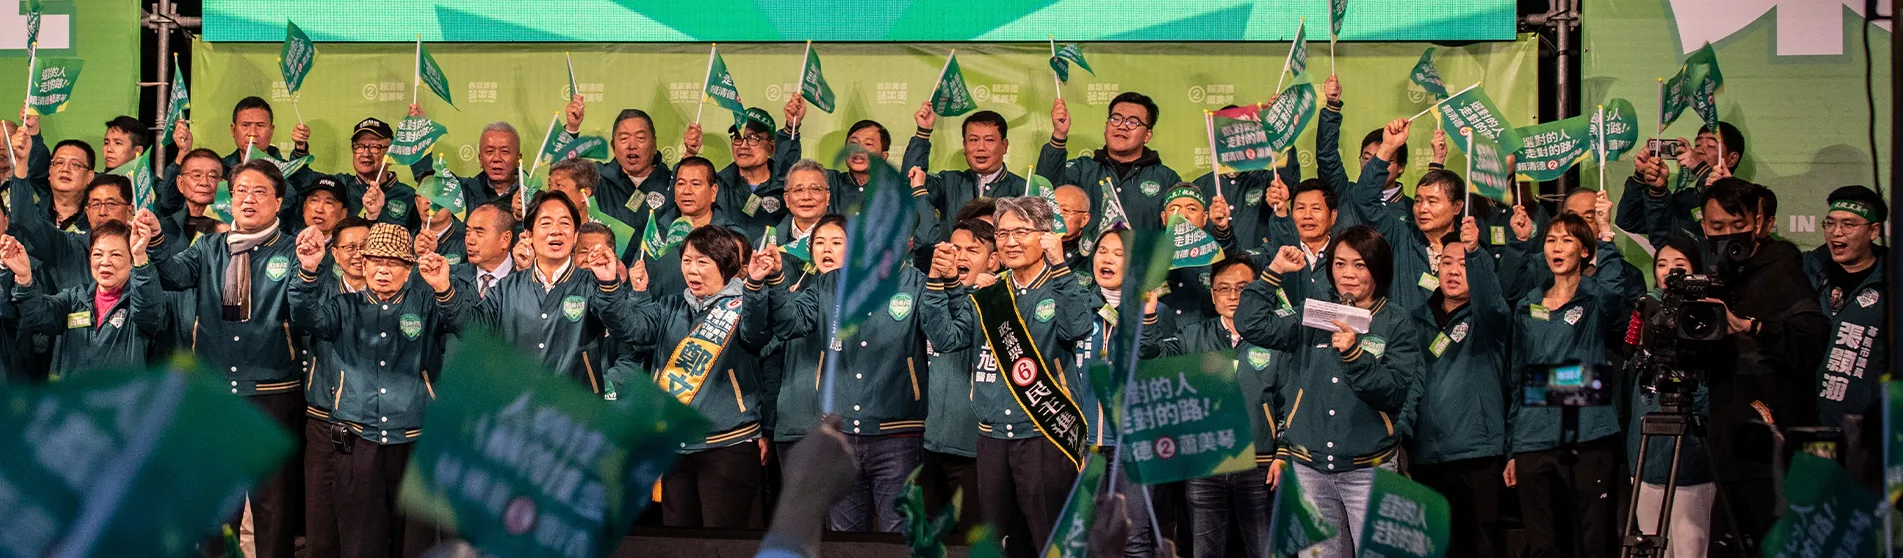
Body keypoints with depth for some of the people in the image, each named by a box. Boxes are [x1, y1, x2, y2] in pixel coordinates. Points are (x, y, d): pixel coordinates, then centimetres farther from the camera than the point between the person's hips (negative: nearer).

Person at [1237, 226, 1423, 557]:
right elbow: (1251, 325, -1)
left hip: (1368, 469, -3)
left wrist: (1354, 354, -22)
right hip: (1309, 468, 3)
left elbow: (1395, 393, -9)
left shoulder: (1397, 325, 1)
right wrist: (1274, 272, -1)